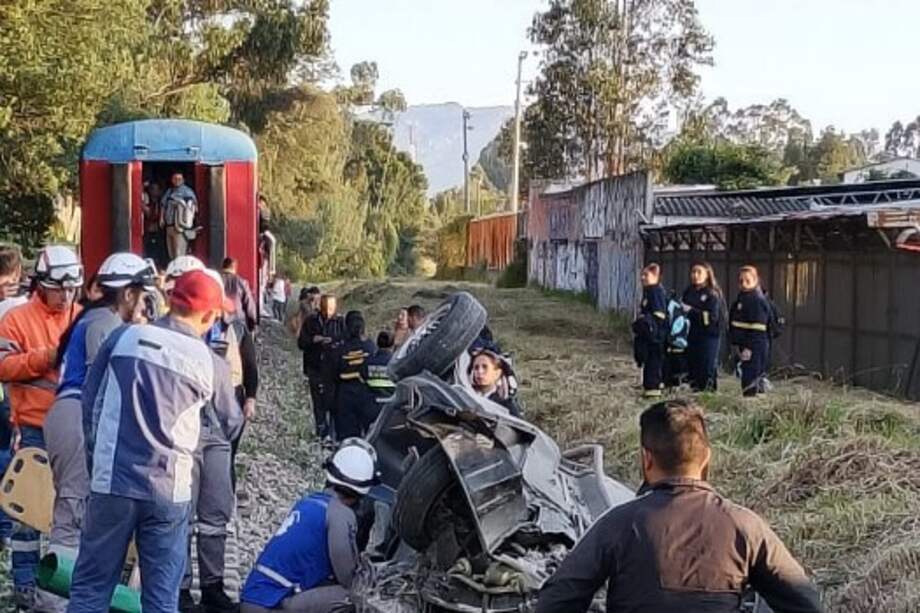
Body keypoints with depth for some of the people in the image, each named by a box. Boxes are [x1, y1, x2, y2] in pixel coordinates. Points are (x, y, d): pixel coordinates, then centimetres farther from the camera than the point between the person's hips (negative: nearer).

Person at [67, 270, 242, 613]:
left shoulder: (123, 337, 1)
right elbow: (231, 425, 15)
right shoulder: (210, 363, 0)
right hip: (168, 490, 0)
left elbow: (91, 401, 7)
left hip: (112, 481, 1)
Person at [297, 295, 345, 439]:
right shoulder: (311, 322, 7)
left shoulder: (340, 322, 2)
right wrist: (313, 340, -12)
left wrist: (332, 341, -19)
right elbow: (301, 343, 6)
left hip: (334, 369, -2)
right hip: (315, 368, 2)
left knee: (333, 400, -7)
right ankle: (322, 431, 15)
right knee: (319, 402, 6)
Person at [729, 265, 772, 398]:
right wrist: (736, 344, 20)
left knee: (750, 381, -10)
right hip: (745, 346, 10)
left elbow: (757, 328, -19)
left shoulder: (758, 301, -13)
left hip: (754, 348, -10)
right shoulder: (741, 299, 16)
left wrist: (749, 347, -22)